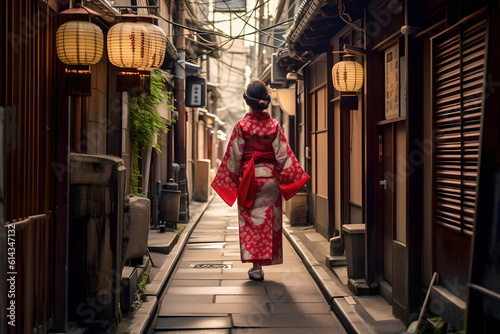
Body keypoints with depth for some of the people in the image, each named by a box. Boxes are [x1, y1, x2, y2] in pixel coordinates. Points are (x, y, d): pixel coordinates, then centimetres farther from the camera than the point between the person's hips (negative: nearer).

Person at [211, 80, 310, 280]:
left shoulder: (242, 125, -6)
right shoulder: (274, 125, -1)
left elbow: (234, 155, -4)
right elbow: (282, 154, -1)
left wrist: (232, 180, 6)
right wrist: (289, 179, 8)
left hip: (248, 178, -2)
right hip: (270, 176, 2)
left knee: (251, 220, 3)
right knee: (269, 220, 11)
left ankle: (256, 266, 1)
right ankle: (266, 258, 19)